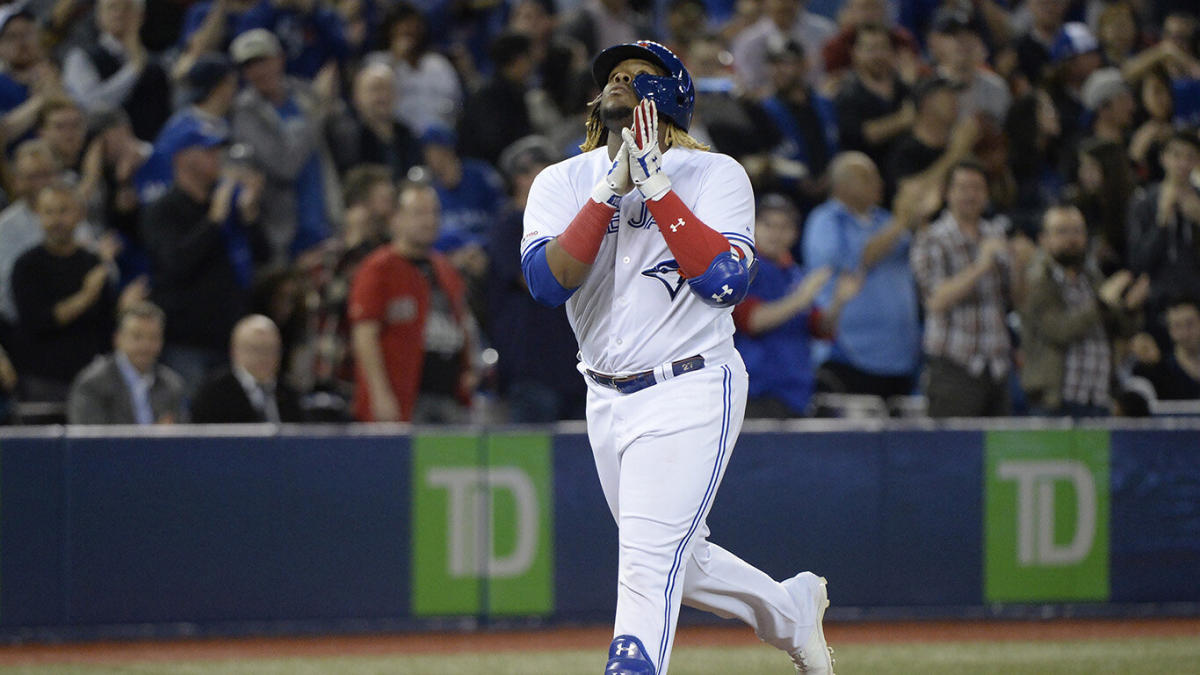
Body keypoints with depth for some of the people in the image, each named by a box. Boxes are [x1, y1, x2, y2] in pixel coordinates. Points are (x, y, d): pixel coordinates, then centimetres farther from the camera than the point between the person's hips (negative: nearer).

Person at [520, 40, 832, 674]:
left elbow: (725, 282, -20)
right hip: (607, 400, 6)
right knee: (674, 557, 18)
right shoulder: (561, 183, 4)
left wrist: (655, 185, -22)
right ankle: (791, 608, 42)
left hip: (690, 390, -6)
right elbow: (548, 282, -12)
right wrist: (611, 189, -18)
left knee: (648, 561, -16)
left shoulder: (714, 175, -6)